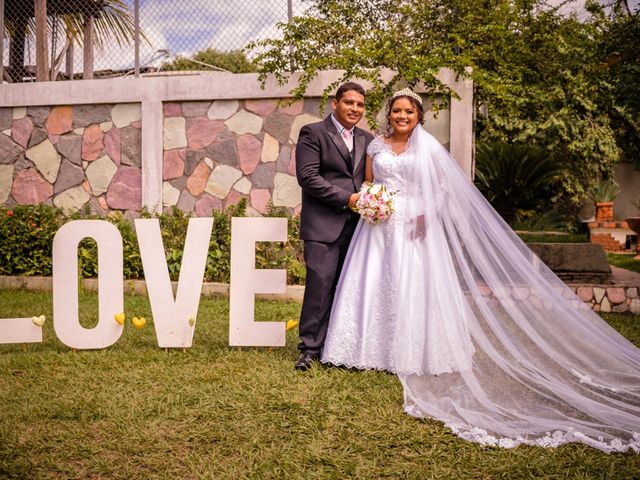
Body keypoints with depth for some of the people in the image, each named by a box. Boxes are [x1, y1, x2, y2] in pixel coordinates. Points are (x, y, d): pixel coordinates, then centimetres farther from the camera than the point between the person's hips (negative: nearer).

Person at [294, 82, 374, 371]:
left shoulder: (367, 140, 17)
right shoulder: (313, 133, -1)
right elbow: (307, 176, -11)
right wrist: (346, 199, -13)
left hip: (356, 225, 5)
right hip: (324, 224, -5)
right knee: (320, 283, -10)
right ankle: (310, 348, -3)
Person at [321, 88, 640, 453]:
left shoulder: (427, 147, 2)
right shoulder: (377, 146, 10)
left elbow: (444, 187, -1)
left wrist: (427, 213, -15)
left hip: (415, 226, -3)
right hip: (380, 225, 3)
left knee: (415, 286, -4)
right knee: (375, 284, 2)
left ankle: (414, 355, 4)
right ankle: (376, 352, 11)